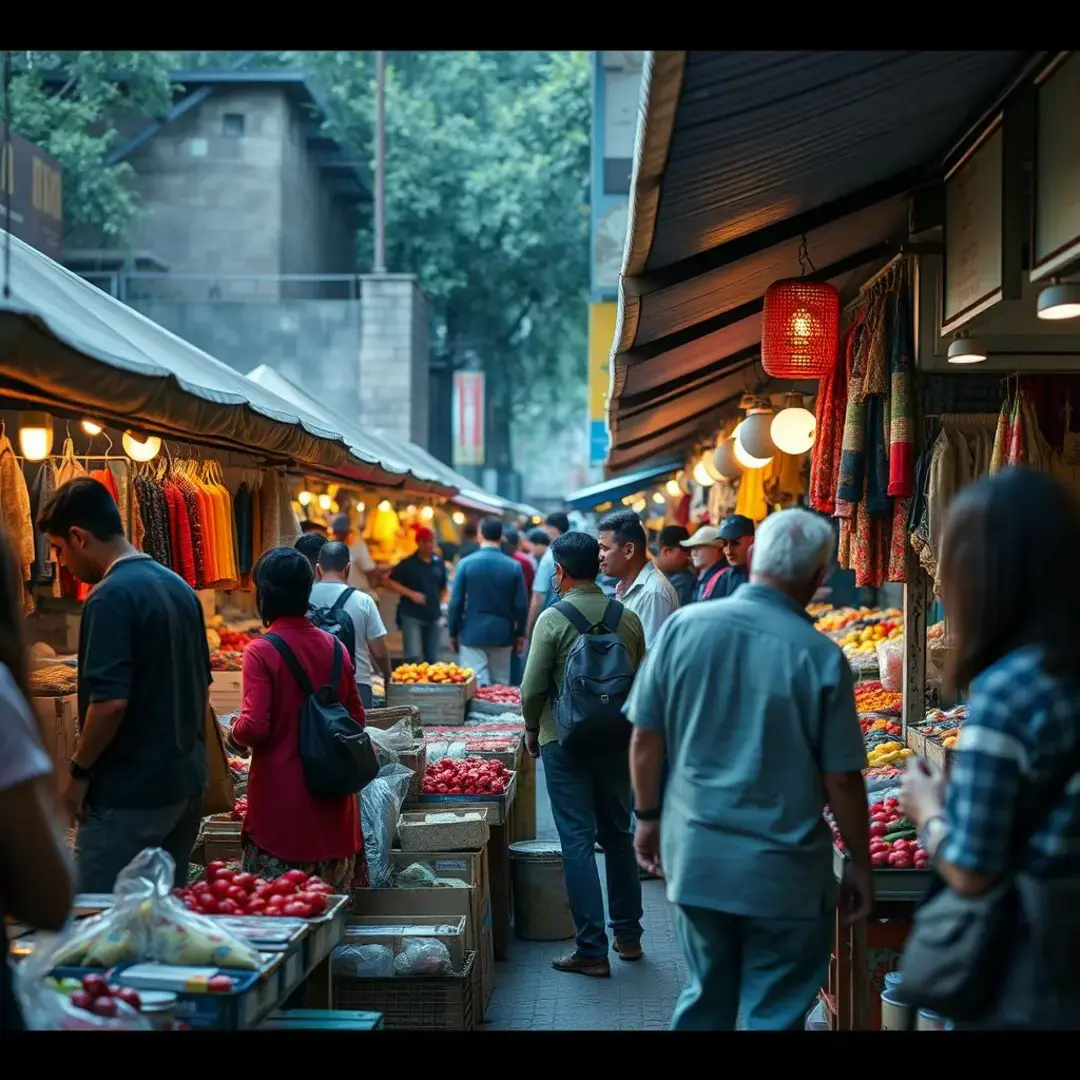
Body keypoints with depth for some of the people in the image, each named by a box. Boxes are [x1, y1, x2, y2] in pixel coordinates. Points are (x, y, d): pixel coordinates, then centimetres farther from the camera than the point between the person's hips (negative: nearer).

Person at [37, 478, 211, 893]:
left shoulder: (111, 598, -17)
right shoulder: (180, 588, 11)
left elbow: (110, 701, -23)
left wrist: (79, 771, -11)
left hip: (127, 795, -9)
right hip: (185, 783, 9)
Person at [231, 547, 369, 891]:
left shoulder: (261, 651, -13)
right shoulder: (334, 647, 4)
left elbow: (254, 728, -17)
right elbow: (357, 719, 8)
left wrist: (234, 731, 3)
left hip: (280, 796, -5)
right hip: (331, 793, 5)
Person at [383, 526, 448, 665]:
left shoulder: (439, 562, 7)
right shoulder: (408, 564, -6)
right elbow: (390, 582, -8)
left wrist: (439, 603, 8)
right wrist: (411, 594, -16)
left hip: (432, 616, 5)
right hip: (411, 616, -5)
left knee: (432, 658, 12)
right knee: (413, 658, -13)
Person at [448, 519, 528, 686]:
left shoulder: (466, 563, -7)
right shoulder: (514, 566, -3)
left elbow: (456, 602, -4)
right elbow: (521, 605, -1)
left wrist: (453, 633, 7)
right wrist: (520, 634, 12)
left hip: (472, 634, -2)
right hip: (502, 635, 2)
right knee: (501, 686, 11)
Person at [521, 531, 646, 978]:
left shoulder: (553, 619, -12)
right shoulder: (627, 618, 0)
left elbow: (533, 688, -12)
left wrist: (532, 730, 6)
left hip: (565, 740, -4)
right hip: (618, 738, 4)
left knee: (578, 841, -1)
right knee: (618, 835, 16)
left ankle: (592, 950, -1)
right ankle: (628, 935, 25)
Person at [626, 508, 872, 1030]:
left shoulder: (684, 626, -5)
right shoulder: (820, 656, -14)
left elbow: (645, 738, 1)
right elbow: (842, 780, -9)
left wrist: (648, 817, 16)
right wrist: (861, 865, 4)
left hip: (695, 856, 4)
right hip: (784, 872, -3)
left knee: (705, 999, 20)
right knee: (775, 1014, 9)